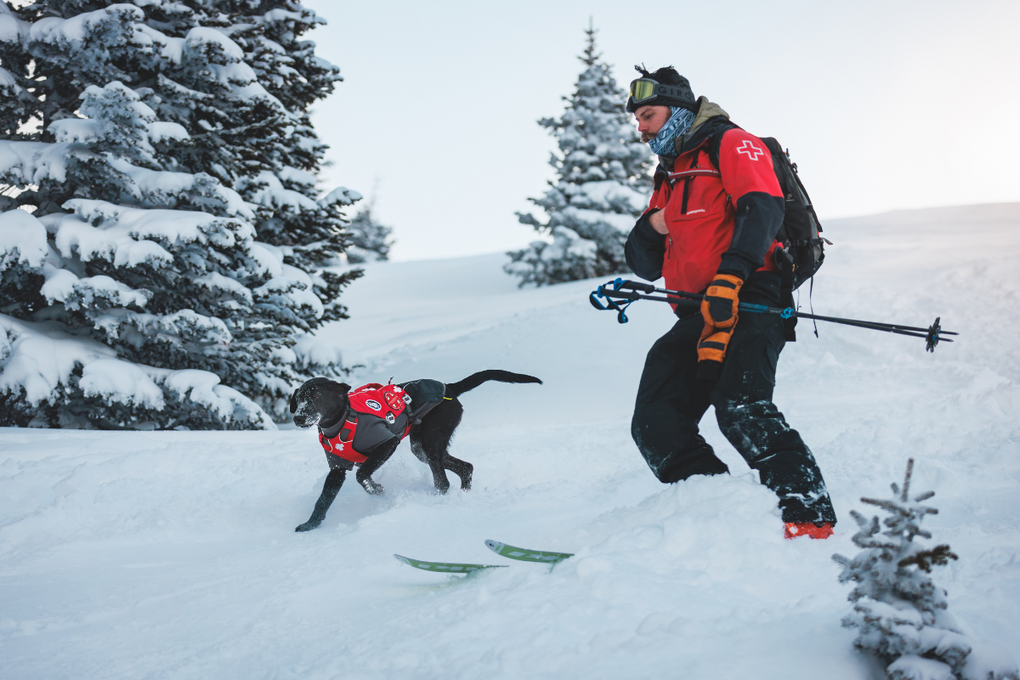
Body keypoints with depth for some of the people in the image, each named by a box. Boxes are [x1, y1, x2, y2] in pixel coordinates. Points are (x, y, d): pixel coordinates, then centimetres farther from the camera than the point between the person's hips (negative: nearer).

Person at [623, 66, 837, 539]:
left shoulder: (730, 144, 5)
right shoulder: (669, 178, 29)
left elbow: (763, 207, -14)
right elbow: (646, 265, 28)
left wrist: (729, 277, -28)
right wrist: (651, 228, 4)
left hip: (747, 299, -9)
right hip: (697, 315, 9)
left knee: (741, 409, -28)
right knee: (656, 426, -4)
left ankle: (810, 517, -28)